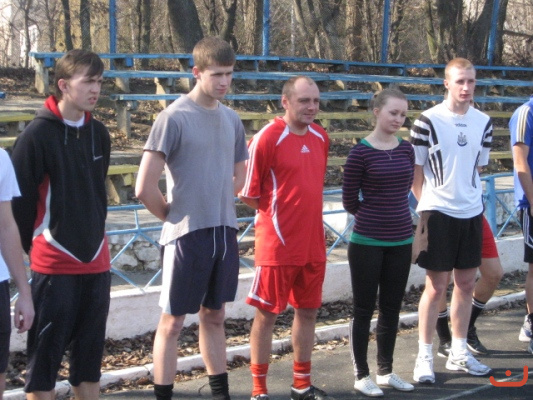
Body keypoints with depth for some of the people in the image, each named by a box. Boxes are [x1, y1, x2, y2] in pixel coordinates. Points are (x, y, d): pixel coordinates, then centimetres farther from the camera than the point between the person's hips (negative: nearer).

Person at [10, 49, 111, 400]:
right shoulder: (39, 134, -11)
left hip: (95, 262, 6)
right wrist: (30, 247, -1)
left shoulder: (99, 133, 8)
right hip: (54, 265, -6)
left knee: (91, 350, 12)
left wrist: (95, 237, 15)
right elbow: (21, 199, -9)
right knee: (46, 352, 2)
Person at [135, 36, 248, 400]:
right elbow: (145, 188, -15)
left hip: (224, 232, 6)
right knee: (173, 321, 3)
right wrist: (174, 217, -2)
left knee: (214, 317, 16)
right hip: (187, 234, -6)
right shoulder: (174, 117, -12)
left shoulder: (232, 119, 7)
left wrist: (218, 207, 9)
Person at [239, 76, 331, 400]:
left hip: (314, 244, 7)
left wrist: (307, 213, 11)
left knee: (308, 311, 14)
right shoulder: (267, 138, -14)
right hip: (277, 245, -7)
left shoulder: (321, 137, 6)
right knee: (267, 314, 3)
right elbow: (248, 194, -11)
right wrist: (278, 214, -3)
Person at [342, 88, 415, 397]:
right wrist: (374, 216, 7)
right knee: (365, 309, 4)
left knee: (392, 308, 13)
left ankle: (386, 371, 25)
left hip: (401, 241, 5)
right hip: (367, 242, -5)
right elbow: (350, 202, -5)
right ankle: (362, 374, 15)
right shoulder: (361, 152, -11)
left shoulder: (406, 149, 4)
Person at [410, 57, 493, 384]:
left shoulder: (484, 122, 6)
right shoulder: (428, 121, -9)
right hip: (438, 214, -5)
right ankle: (425, 357, 11)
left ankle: (459, 353, 25)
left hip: (471, 213, 5)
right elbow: (415, 170, -3)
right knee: (436, 286, -1)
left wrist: (470, 196, 10)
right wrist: (427, 206, -1)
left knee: (466, 284, 12)